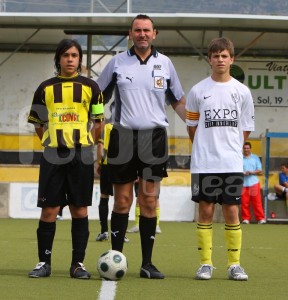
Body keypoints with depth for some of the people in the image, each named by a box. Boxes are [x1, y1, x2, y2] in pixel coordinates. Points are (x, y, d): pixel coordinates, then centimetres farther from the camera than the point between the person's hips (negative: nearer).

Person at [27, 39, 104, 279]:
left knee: (79, 210, 1)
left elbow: (98, 123, 10)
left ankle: (78, 264, 7)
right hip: (53, 155, 0)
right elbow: (38, 123, 15)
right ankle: (44, 262, 5)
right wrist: (53, 142, 9)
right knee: (49, 209, -2)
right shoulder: (46, 88, 9)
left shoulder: (91, 87, 7)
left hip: (82, 155, 0)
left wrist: (84, 144, 5)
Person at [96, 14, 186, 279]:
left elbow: (178, 101, 15)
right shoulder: (117, 62, 5)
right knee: (122, 200, 1)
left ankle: (147, 263, 4)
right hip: (123, 136, -1)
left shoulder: (165, 63, 8)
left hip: (154, 138, 1)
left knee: (149, 202, -1)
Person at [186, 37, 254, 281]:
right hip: (204, 163, -1)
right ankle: (206, 263, 7)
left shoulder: (242, 91, 4)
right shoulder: (198, 91, 2)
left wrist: (229, 148, 4)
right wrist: (206, 149, 9)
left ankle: (235, 264, 8)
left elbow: (245, 129, 10)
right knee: (206, 210, 1)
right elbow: (192, 128, 10)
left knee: (232, 211, 2)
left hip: (232, 163, 1)